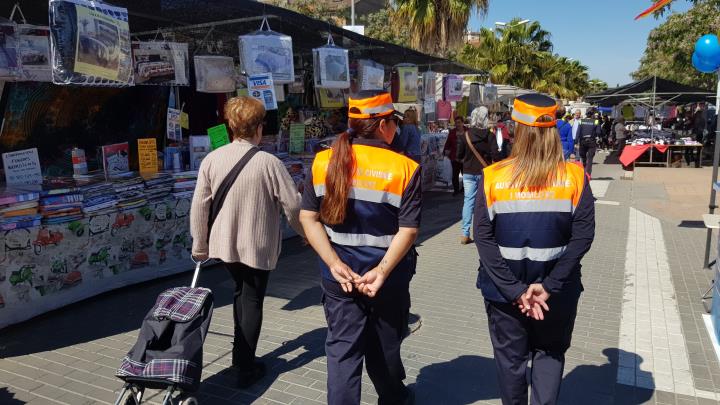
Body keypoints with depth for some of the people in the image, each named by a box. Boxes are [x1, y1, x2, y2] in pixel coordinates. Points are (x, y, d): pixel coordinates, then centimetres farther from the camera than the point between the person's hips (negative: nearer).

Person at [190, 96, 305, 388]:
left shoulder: (211, 159, -7)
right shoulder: (269, 162, -17)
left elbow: (199, 205, -3)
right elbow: (293, 206, -13)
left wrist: (200, 244, 10)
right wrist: (307, 233, 6)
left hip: (225, 242, 4)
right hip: (257, 245, -4)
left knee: (241, 292, 25)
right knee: (252, 301, 10)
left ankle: (241, 353, 35)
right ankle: (246, 368, 16)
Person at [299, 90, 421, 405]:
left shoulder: (323, 162, -3)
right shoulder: (405, 168, -10)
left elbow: (308, 217, -7)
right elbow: (408, 229, -16)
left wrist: (334, 264, -10)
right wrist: (382, 271, -16)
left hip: (340, 276, 1)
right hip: (389, 278, 0)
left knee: (342, 349, 11)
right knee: (385, 346, 21)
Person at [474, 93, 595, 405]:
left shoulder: (493, 177, -12)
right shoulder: (575, 177, -9)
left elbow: (483, 238, -15)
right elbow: (583, 237, -14)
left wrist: (514, 289, -13)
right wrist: (549, 286, -14)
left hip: (504, 290, 0)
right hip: (557, 291, 1)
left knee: (510, 356, 19)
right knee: (550, 354, 22)